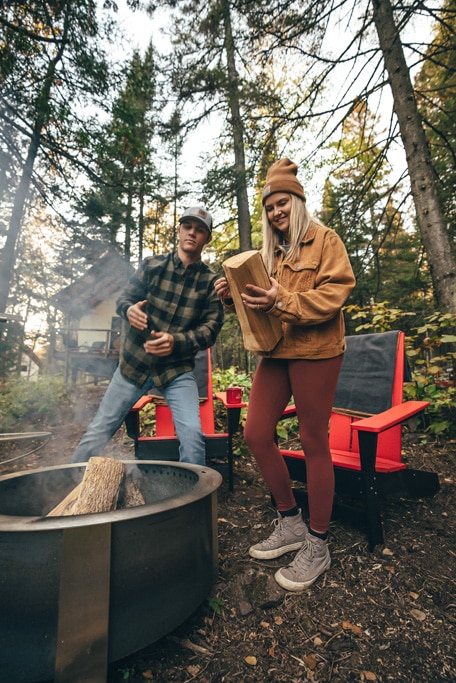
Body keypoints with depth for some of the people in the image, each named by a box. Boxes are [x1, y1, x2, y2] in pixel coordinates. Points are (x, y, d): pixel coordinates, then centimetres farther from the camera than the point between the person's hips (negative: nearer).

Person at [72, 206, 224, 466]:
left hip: (178, 368, -1)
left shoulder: (210, 282, -4)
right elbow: (124, 297, 2)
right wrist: (129, 309, -23)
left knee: (192, 434, -18)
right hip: (134, 361, 2)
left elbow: (211, 328, -10)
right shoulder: (152, 265, 0)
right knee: (98, 433, 8)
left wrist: (176, 341, -28)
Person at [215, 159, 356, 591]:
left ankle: (317, 546, 20)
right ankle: (290, 523, 24)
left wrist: (284, 303, -24)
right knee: (256, 434, 3)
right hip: (275, 351, 7)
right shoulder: (272, 251, 22)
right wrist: (235, 295, 4)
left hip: (315, 351, -6)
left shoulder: (324, 240, 3)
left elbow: (335, 291, -12)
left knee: (313, 443, 0)